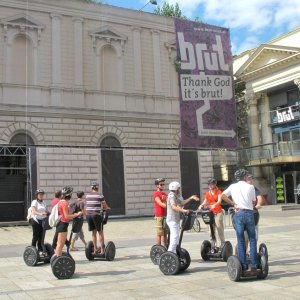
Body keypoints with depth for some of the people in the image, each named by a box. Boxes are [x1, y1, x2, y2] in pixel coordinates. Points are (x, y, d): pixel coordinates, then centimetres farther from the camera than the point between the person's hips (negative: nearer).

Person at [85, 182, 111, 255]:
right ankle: (102, 249, 5)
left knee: (93, 232, 13)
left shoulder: (87, 195, 11)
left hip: (88, 215, 5)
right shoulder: (100, 195, -4)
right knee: (100, 232, 3)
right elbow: (105, 206, 2)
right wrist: (107, 208, 24)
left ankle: (95, 249, 17)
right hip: (97, 214, -5)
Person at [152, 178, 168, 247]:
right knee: (159, 233, -4)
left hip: (166, 216, 8)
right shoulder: (156, 194, -6)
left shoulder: (164, 194, 19)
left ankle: (165, 247, 16)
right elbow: (160, 204, -18)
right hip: (159, 216, -7)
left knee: (165, 233, 11)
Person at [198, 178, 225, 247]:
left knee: (220, 228, -7)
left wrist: (214, 205, -33)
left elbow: (219, 201, -13)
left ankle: (222, 244, 0)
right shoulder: (207, 193, 14)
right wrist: (201, 206, -11)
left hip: (218, 213, -4)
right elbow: (205, 202, 11)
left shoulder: (219, 192, 2)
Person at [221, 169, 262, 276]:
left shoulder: (233, 186, 7)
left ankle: (244, 267, 7)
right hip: (249, 213, -1)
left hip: (239, 214, 1)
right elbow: (253, 202, 8)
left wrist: (234, 204, 2)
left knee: (241, 241, 6)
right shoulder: (250, 187, 6)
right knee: (252, 240, 7)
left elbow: (223, 196, -4)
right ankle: (254, 267, 5)